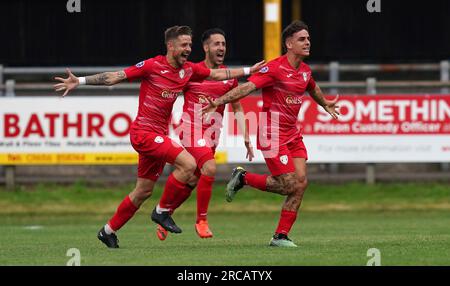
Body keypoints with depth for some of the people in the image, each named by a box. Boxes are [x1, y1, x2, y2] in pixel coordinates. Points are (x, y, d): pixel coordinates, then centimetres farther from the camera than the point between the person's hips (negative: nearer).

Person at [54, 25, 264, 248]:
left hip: (159, 135, 8)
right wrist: (79, 81, -19)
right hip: (143, 131, -8)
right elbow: (115, 77, -13)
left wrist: (248, 71, 23)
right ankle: (162, 211, -7)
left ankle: (108, 230, 26)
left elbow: (217, 74, 23)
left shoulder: (189, 70, 7)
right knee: (188, 164, -21)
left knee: (143, 192, 13)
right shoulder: (152, 66, -13)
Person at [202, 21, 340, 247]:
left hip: (293, 134, 8)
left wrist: (325, 104, 51)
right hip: (273, 134, -8)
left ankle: (281, 236, 3)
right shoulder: (275, 68, -16)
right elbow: (248, 87, -26)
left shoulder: (304, 70, 9)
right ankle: (243, 178, 11)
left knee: (300, 182, -3)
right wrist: (220, 101, -39)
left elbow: (313, 89, 33)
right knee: (290, 186, -10)